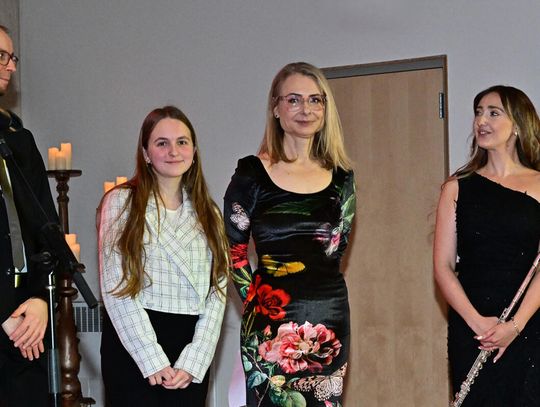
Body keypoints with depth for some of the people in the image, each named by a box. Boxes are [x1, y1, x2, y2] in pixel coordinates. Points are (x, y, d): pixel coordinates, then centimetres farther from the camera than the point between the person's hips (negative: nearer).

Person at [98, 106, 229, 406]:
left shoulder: (208, 213, 11)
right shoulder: (122, 202, 0)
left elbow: (217, 290, 4)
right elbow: (116, 287, -7)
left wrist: (193, 361, -8)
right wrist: (153, 360, -14)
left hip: (192, 347, 3)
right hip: (133, 346, -3)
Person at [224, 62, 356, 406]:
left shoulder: (341, 177, 8)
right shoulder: (253, 173, -3)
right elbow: (232, 251, 1)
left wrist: (314, 287, 9)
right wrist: (255, 299, -3)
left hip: (331, 318, 4)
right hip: (273, 323, -4)